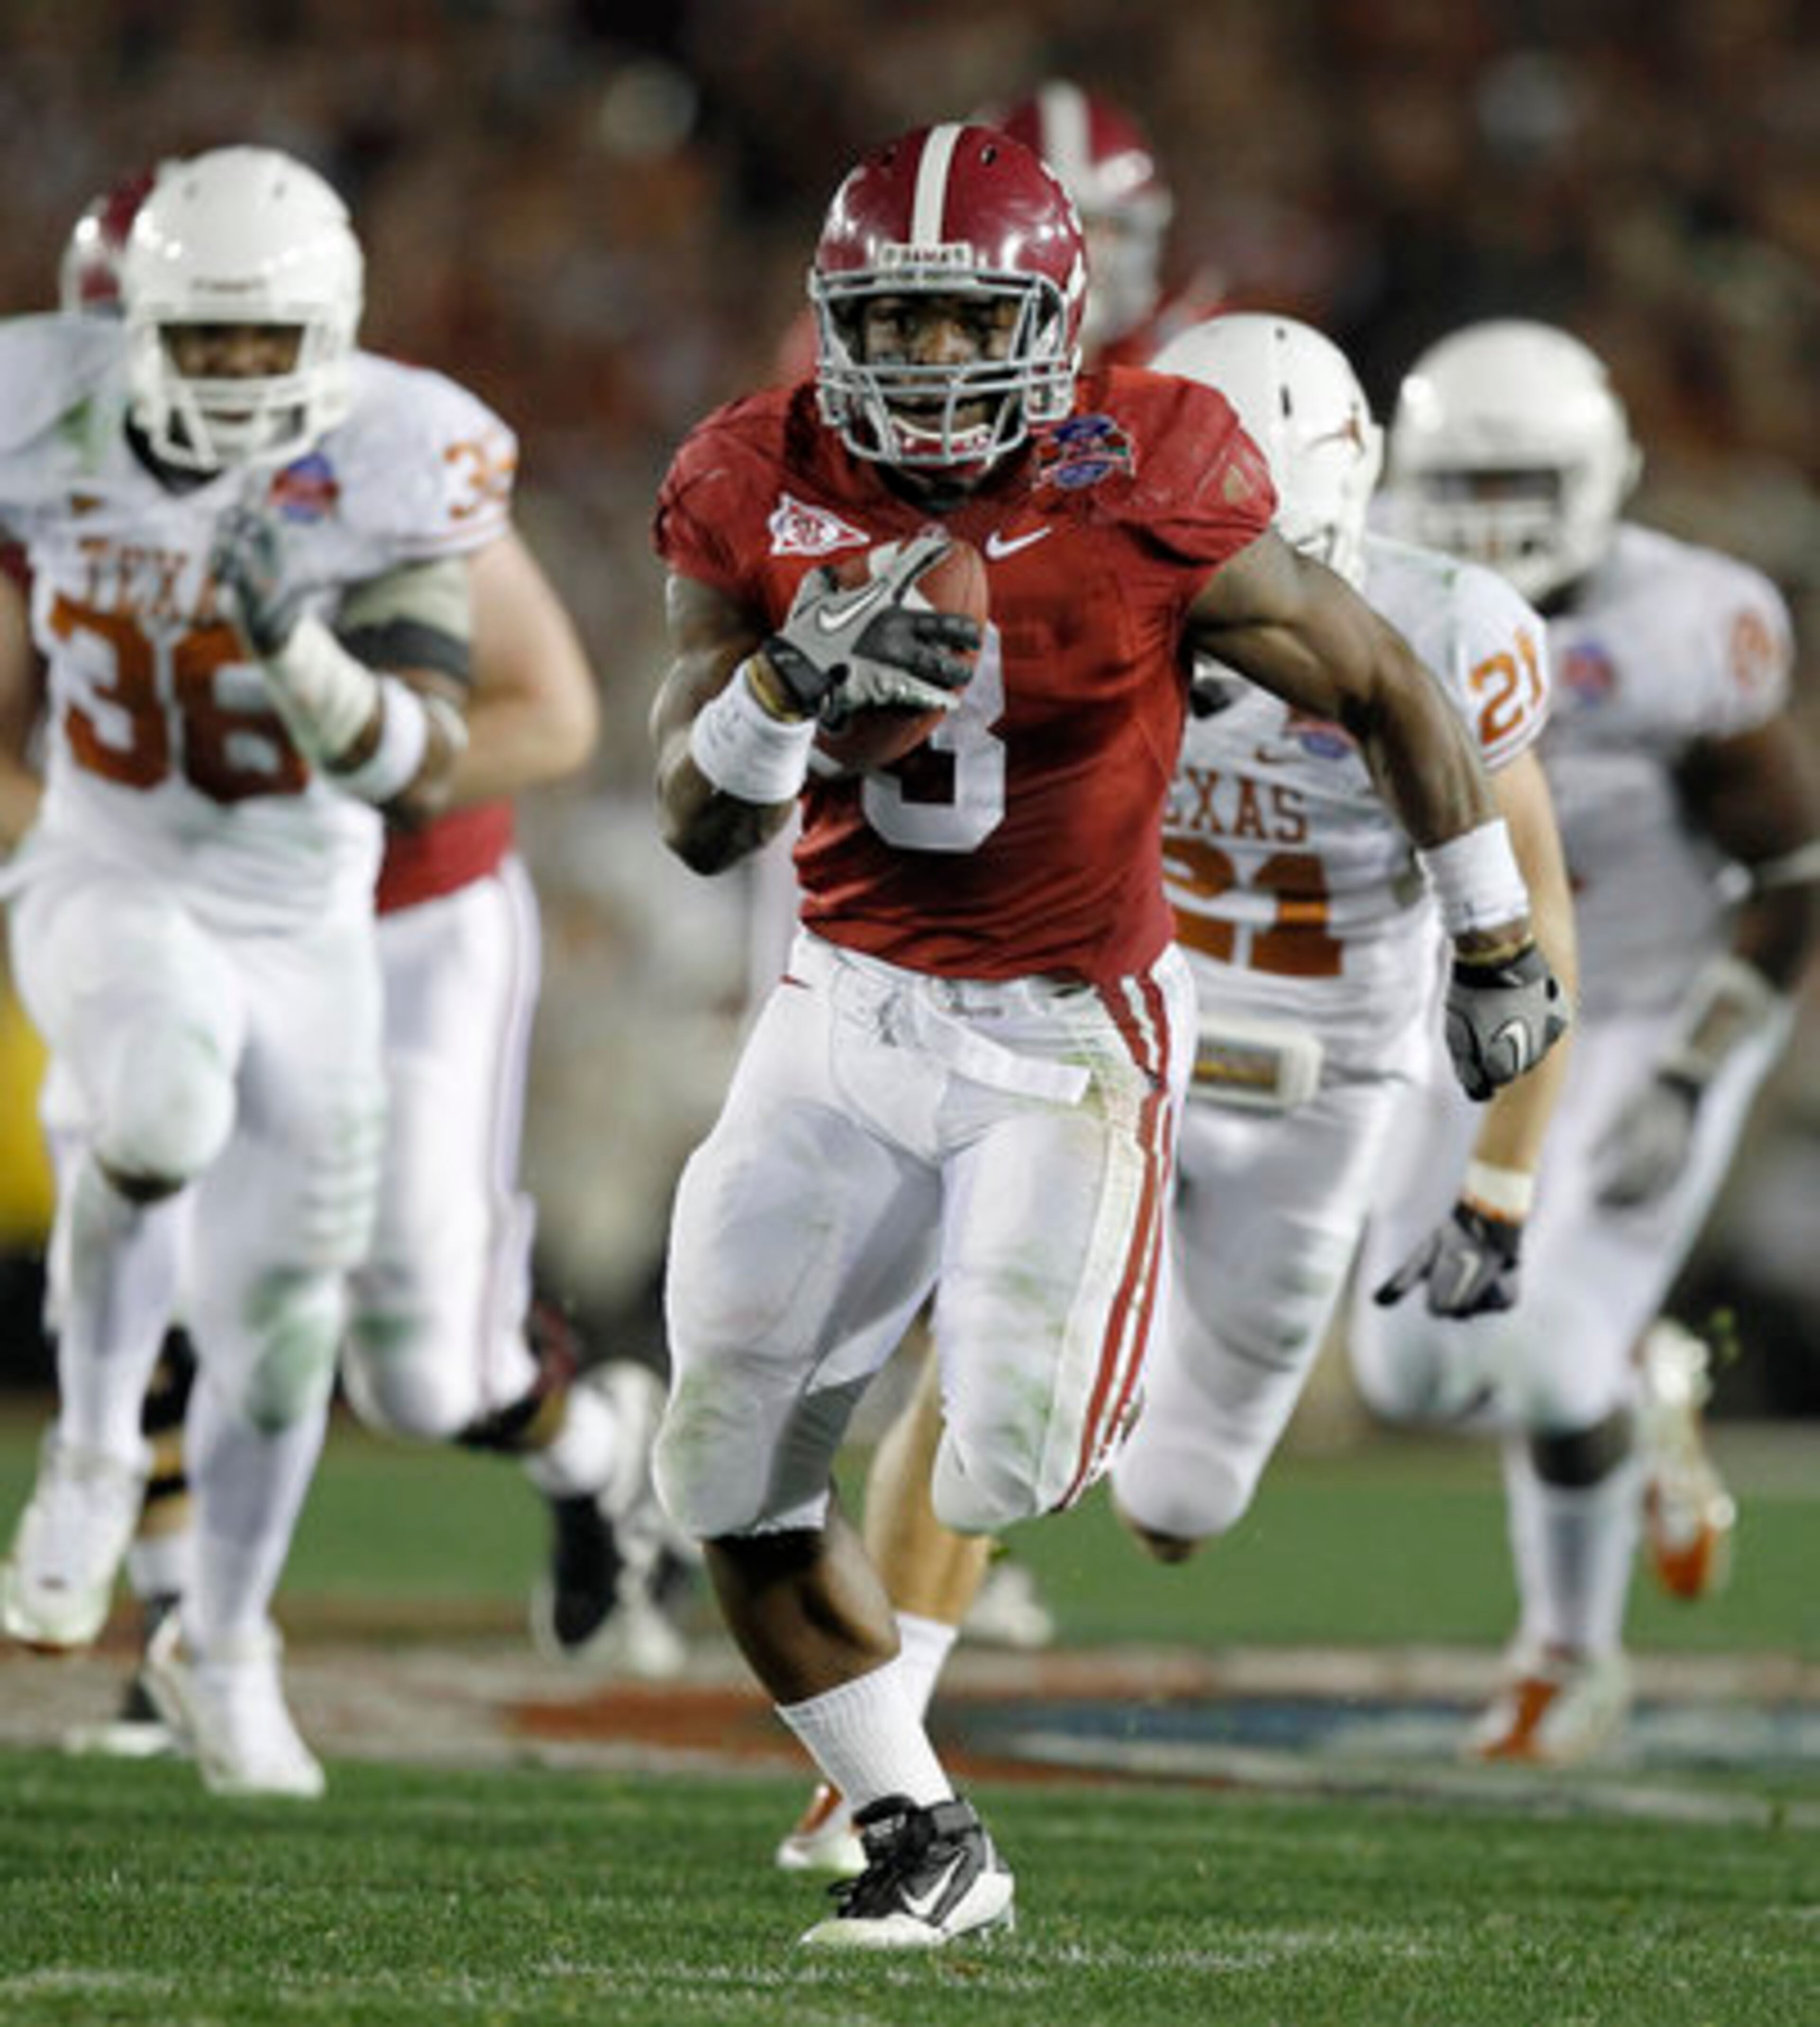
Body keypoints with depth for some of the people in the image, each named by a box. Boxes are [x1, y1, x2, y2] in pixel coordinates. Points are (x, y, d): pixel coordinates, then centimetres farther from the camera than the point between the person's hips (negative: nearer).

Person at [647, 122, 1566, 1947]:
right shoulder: (760, 496, -7)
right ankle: (923, 1841, 19)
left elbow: (1387, 691, -3)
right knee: (732, 1480, 3)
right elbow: (698, 825, -6)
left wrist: (1493, 944, 7)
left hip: (1064, 1028, -4)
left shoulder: (1146, 505, -18)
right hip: (848, 1008, 4)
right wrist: (789, 679, -28)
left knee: (1007, 1475, -15)